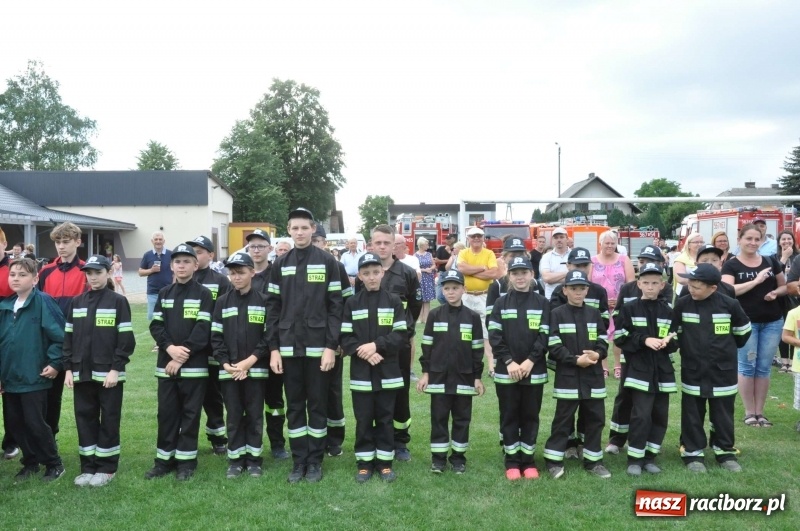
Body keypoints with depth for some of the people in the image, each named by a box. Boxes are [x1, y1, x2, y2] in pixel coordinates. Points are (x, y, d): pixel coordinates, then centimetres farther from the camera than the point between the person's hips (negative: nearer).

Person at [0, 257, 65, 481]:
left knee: (35, 423, -1)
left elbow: (60, 335, -14)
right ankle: (30, 462, 29)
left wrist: (55, 363, -14)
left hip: (34, 377, -7)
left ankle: (54, 464, 16)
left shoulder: (44, 302, -13)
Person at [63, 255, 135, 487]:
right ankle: (88, 467, 21)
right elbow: (68, 337, 10)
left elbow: (126, 339, -8)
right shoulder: (76, 303, 9)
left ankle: (106, 468, 15)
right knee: (85, 418, 9)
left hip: (109, 374, -4)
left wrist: (116, 369, -13)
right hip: (82, 373, 4)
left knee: (109, 420, 4)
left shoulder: (118, 302, -4)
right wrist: (68, 368, 3)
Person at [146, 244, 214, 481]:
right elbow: (156, 326, 4)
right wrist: (170, 348, -13)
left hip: (194, 365, -4)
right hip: (166, 364, 4)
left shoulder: (203, 294, -2)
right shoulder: (164, 294, 11)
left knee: (190, 413, 3)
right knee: (166, 412, 8)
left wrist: (183, 355, -15)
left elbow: (203, 329, -10)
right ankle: (164, 460, 19)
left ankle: (186, 462, 12)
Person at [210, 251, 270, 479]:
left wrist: (249, 361, -12)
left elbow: (269, 336, -4)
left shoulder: (263, 301, 0)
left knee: (254, 415, 5)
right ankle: (235, 460, 18)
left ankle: (254, 460, 16)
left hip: (256, 370, -2)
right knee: (234, 416, 8)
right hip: (228, 370, 2)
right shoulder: (222, 302, 7)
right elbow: (216, 337, 4)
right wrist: (225, 364, -9)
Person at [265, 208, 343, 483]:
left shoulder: (327, 262, -1)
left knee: (318, 405, 7)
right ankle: (298, 461, 21)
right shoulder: (280, 265, 7)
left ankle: (315, 461, 19)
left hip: (318, 347, -2)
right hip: (288, 347, 3)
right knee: (294, 406, 10)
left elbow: (335, 306, -3)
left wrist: (331, 346, -10)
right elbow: (272, 308, 6)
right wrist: (273, 348, 0)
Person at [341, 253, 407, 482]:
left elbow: (401, 335, -4)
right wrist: (362, 351, -16)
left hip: (387, 371, 0)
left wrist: (377, 345, -16)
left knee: (385, 418, 8)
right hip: (360, 372, 0)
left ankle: (385, 462, 19)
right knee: (363, 419, 7)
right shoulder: (352, 303, 3)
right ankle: (364, 463, 18)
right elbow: (344, 337, -1)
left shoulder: (393, 301, 1)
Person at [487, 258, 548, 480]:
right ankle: (512, 462, 16)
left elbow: (545, 335, -2)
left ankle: (528, 461, 19)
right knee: (509, 416, 6)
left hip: (534, 370, 0)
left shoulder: (542, 303, 3)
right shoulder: (501, 303, 3)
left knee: (530, 416, 8)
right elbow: (494, 336, -3)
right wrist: (509, 362, -13)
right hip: (506, 370, 0)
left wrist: (530, 361, -13)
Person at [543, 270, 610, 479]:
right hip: (567, 376, -4)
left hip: (593, 376, 4)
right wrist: (576, 360, -18)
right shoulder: (557, 314, -2)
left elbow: (603, 341, 8)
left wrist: (597, 354, -13)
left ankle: (593, 460, 21)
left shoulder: (594, 314, 11)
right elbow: (554, 346, -9)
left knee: (595, 419, 9)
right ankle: (553, 461, 10)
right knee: (563, 419, 0)